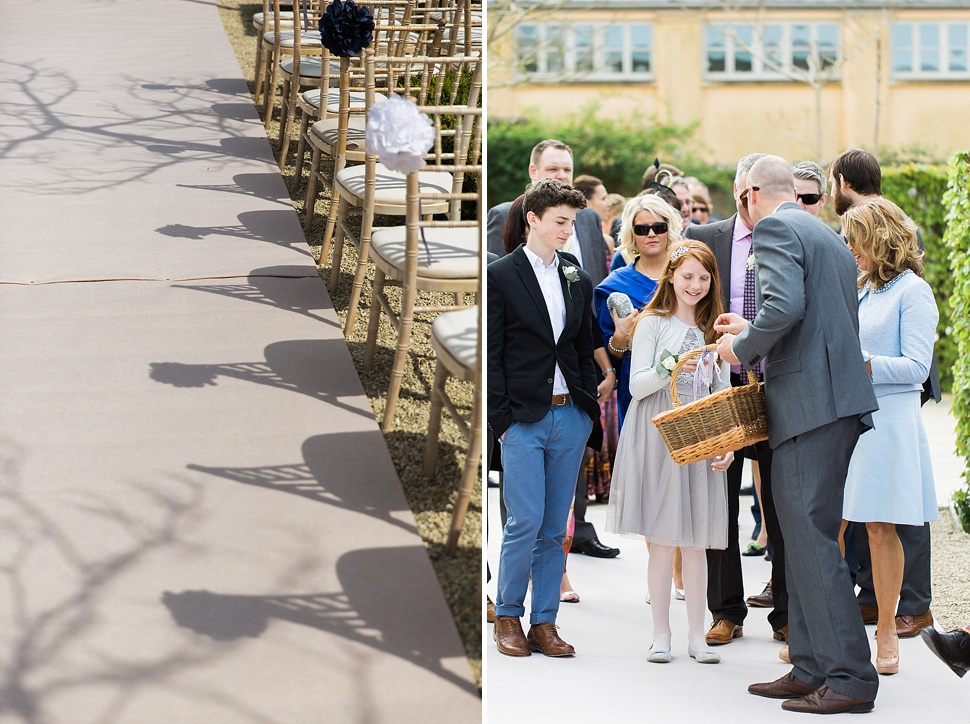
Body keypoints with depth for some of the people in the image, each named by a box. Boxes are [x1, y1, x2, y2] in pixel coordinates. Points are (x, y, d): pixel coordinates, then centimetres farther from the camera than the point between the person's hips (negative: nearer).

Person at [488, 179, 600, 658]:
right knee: (526, 521, -9)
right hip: (523, 419, -5)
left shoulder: (578, 280, 13)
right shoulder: (500, 277, -3)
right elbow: (490, 356, -5)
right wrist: (501, 418, -10)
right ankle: (507, 617, 6)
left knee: (555, 528, 6)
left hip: (570, 417, 5)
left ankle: (544, 623, 11)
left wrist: (590, 411, 9)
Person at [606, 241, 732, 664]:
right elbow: (636, 385, -5)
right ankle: (660, 634, 5)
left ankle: (697, 635, 9)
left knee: (696, 543, 3)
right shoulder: (653, 324, 2)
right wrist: (667, 371, -24)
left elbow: (722, 394, 12)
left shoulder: (714, 329, 13)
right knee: (662, 542, -2)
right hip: (658, 440, -3)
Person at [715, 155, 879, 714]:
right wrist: (753, 332, 28)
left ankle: (851, 677, -12)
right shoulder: (831, 238, 23)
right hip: (841, 400, 10)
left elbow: (785, 305, -22)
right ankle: (811, 669, 17)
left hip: (809, 402, -10)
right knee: (805, 537, 14)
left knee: (812, 538, -9)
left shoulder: (775, 228, -7)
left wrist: (743, 348, -7)